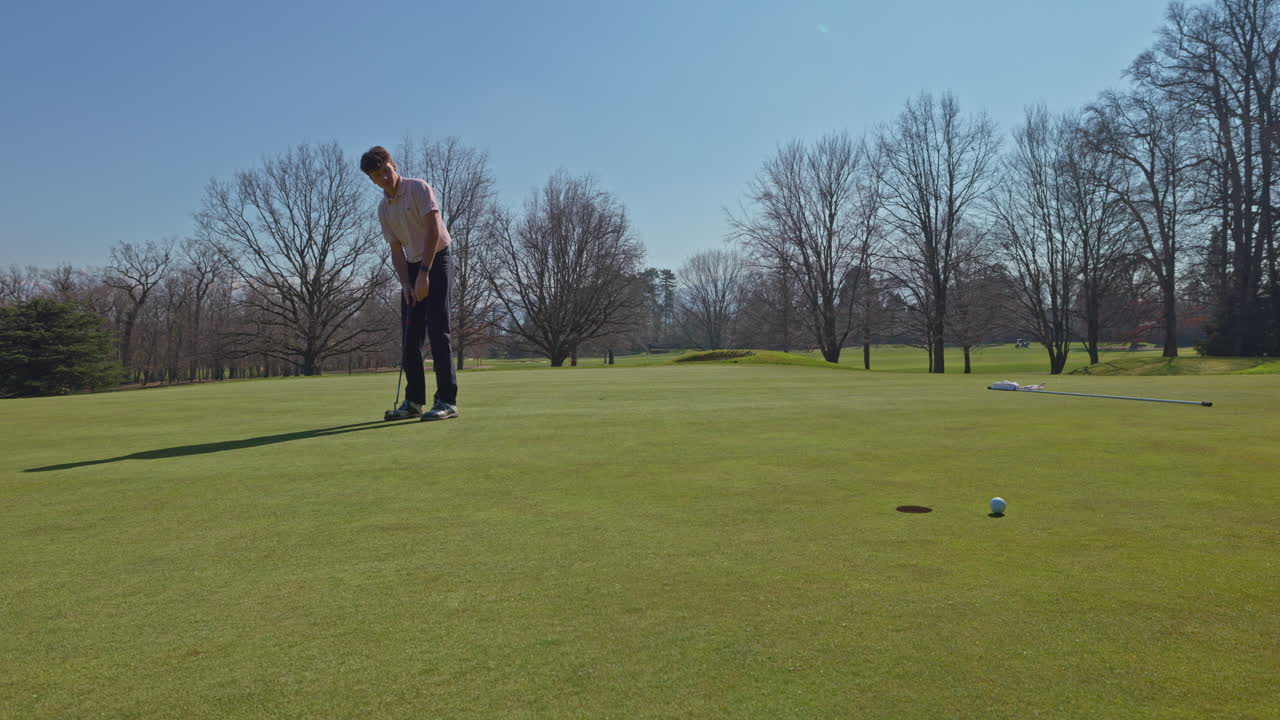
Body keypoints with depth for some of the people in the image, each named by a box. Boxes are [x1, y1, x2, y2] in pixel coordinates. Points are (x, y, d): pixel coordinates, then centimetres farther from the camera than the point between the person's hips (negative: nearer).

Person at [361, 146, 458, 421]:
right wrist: (405, 283, -5)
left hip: (437, 261, -7)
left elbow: (433, 231, -16)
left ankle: (447, 401, -12)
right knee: (409, 337, 4)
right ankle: (414, 401, 12)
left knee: (437, 332, -13)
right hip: (413, 267, 7)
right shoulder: (383, 208, 10)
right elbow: (396, 250, 10)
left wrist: (424, 274, -20)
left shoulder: (419, 188, -9)